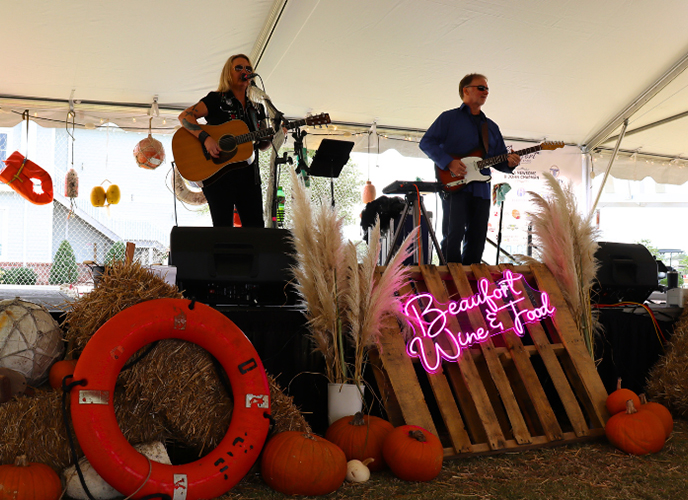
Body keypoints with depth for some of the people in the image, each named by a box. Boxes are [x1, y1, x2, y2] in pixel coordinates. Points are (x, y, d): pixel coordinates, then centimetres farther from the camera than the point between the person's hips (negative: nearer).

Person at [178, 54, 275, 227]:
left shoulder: (257, 108, 16)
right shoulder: (216, 99, 2)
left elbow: (262, 145, 19)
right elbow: (184, 116, -8)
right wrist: (205, 138, -22)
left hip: (248, 173, 5)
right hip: (218, 172, -5)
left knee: (256, 227, 1)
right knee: (223, 229, -5)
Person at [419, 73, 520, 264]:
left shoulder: (491, 127, 22)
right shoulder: (449, 118, 6)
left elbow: (499, 160, 20)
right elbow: (426, 142, -4)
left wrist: (509, 163, -4)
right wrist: (449, 162, -16)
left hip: (481, 190, 6)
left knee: (476, 241, 5)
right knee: (453, 236, -12)